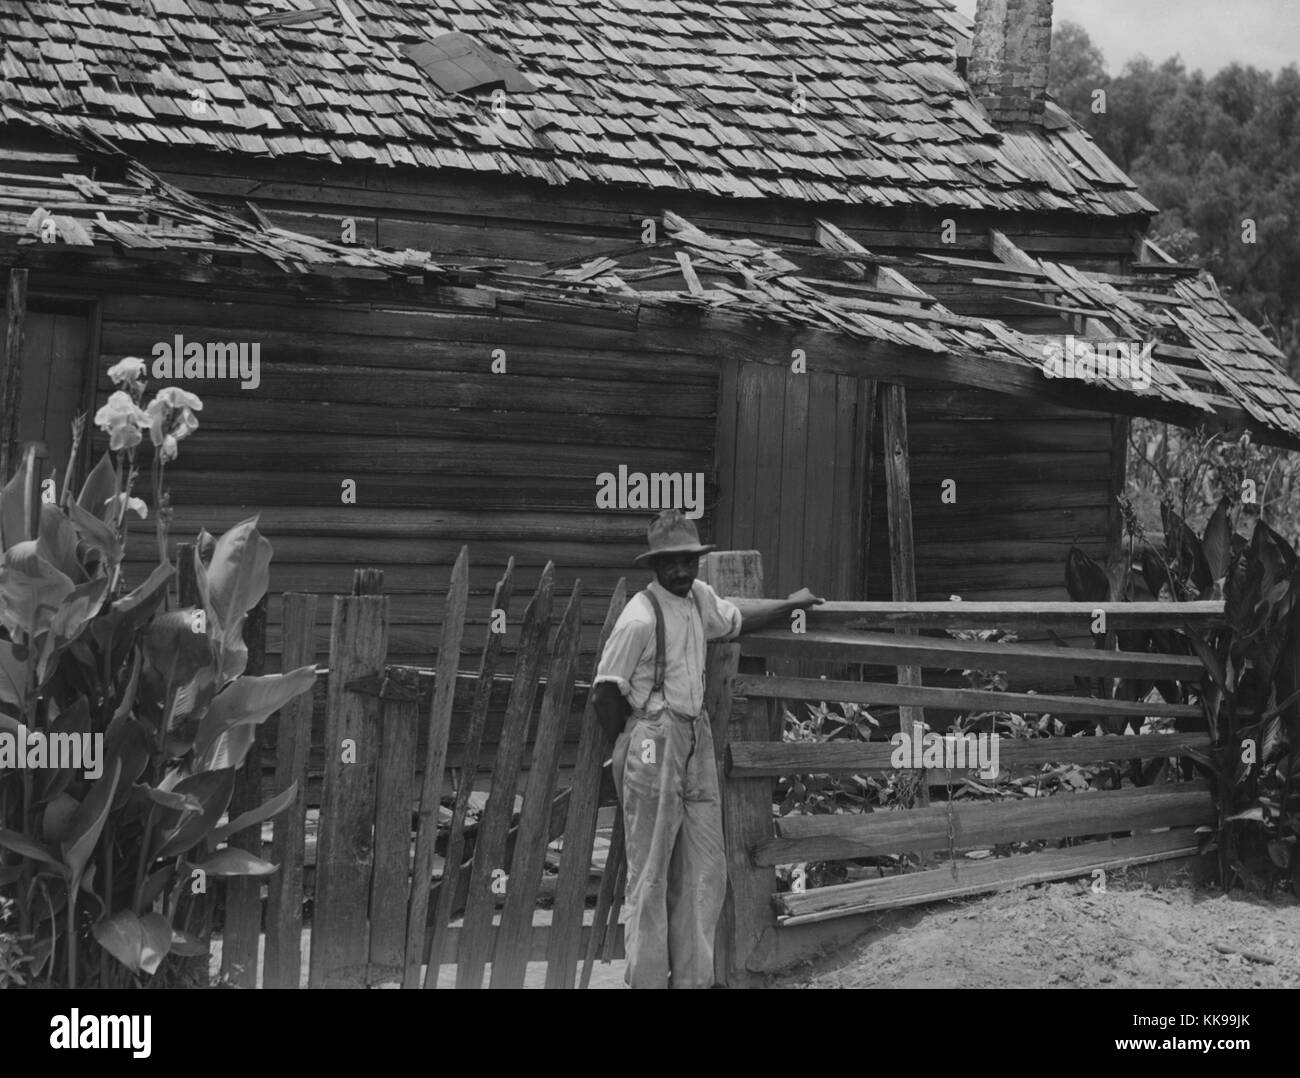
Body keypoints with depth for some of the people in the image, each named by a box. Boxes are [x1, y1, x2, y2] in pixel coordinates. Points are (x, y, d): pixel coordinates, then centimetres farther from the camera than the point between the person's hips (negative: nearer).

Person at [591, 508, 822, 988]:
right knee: (650, 874, -1)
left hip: (697, 737, 8)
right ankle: (647, 979, 7)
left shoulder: (699, 597, 8)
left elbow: (734, 616, 31)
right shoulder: (640, 618, -17)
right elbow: (606, 691, -14)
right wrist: (628, 749, -4)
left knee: (704, 868, 10)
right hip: (653, 740, -8)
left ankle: (692, 977, 19)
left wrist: (789, 604, 35)